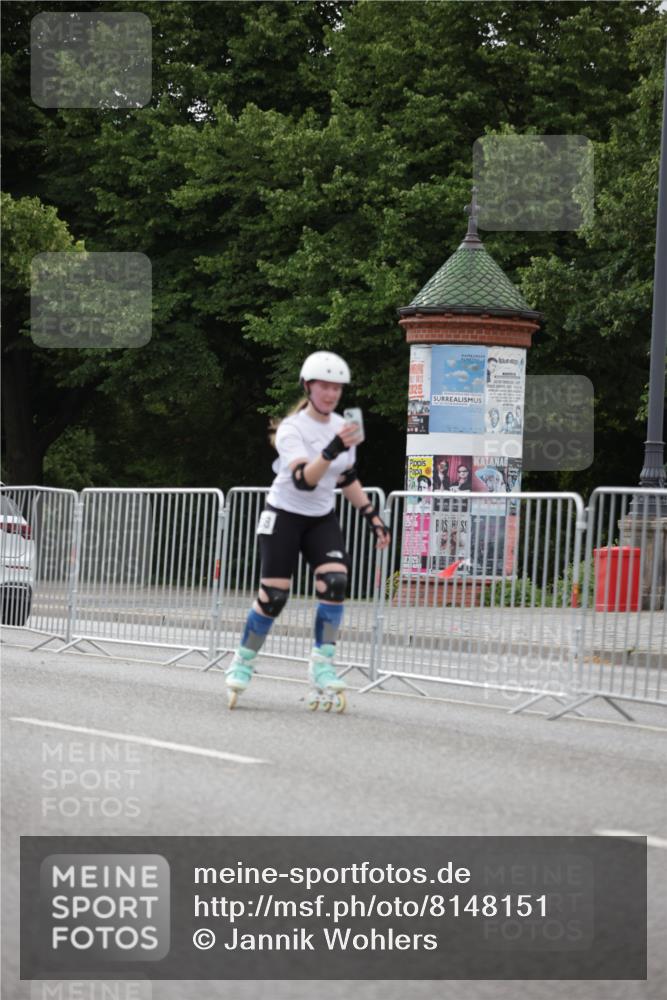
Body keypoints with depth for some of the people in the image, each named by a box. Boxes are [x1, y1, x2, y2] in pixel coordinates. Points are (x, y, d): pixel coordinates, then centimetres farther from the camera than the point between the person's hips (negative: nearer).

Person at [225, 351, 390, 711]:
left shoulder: (341, 427, 2)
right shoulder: (292, 428, -18)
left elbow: (347, 479, 16)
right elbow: (303, 480, -33)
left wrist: (373, 517, 12)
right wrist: (332, 450, -47)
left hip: (322, 519, 5)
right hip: (284, 516, -5)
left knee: (335, 582, -18)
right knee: (273, 596, -9)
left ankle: (322, 665, -13)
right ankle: (242, 664, 11)